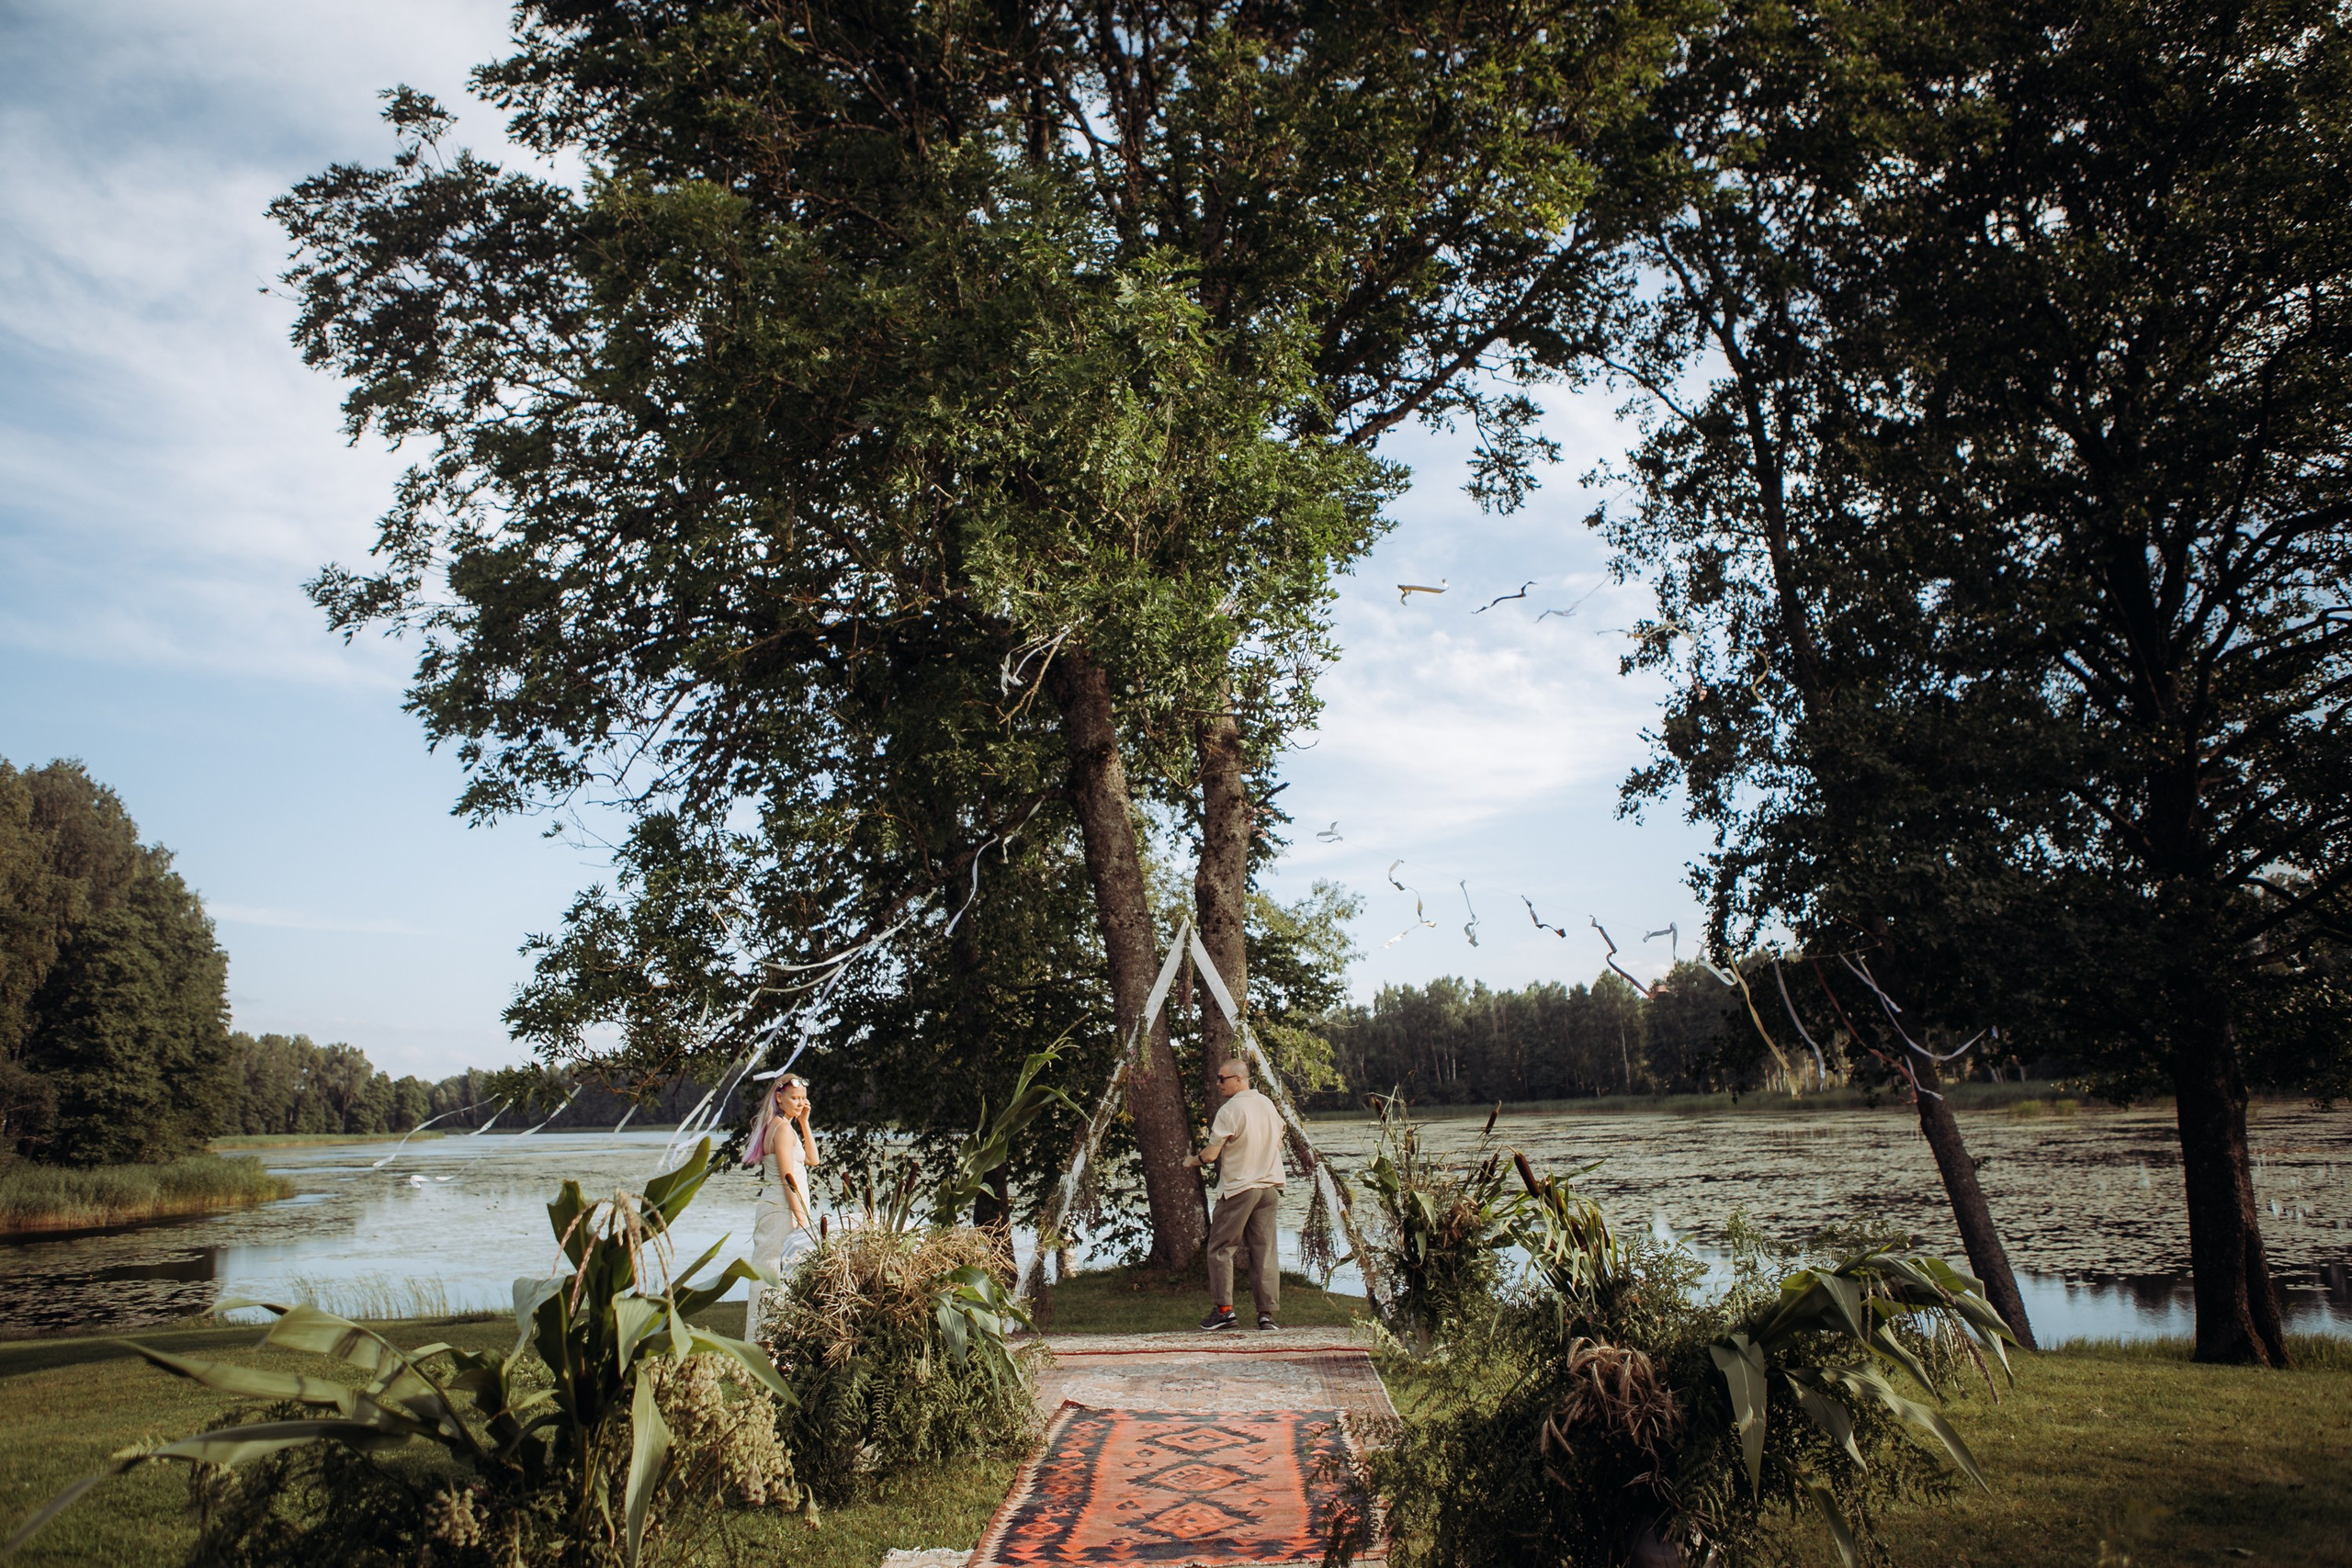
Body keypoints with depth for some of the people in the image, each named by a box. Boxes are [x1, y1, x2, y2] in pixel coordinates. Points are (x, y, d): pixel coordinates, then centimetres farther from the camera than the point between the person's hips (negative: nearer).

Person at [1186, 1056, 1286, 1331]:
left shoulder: (1229, 1110, -15)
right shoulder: (1267, 1104, 6)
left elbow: (1211, 1155, -13)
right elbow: (1278, 1145, 16)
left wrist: (1191, 1161, 6)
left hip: (1238, 1187, -6)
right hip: (1270, 1185, 6)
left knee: (1220, 1248, 6)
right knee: (1264, 1250, 7)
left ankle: (1223, 1309, 4)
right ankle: (1267, 1313, 5)